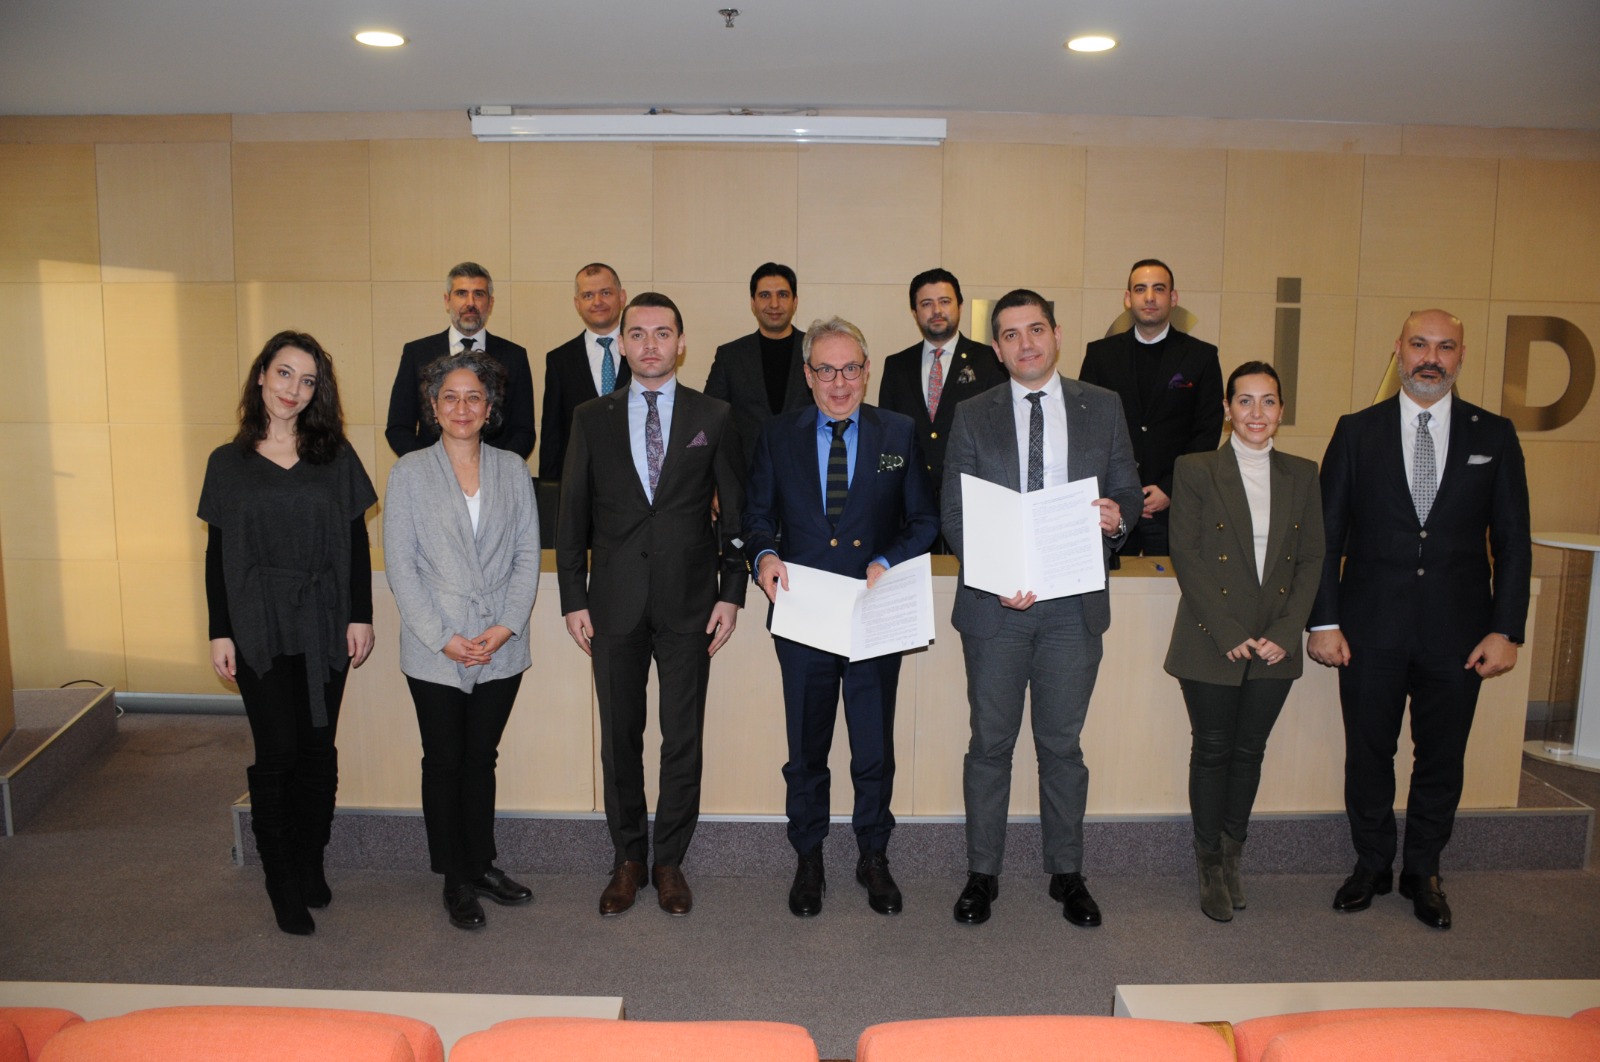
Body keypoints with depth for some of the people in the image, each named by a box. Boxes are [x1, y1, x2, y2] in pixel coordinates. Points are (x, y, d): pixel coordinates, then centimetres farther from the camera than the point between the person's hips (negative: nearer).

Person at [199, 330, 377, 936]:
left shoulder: (335, 459, 5)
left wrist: (360, 616, -1)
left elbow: (356, 543, 5)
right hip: (260, 629, -1)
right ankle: (282, 885, 12)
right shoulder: (228, 464, 4)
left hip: (324, 625, 1)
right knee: (277, 753, -2)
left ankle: (310, 865, 24)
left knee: (318, 749, 6)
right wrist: (220, 633, 0)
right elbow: (217, 554, 5)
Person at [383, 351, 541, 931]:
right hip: (435, 653, -1)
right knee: (444, 762, 8)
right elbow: (400, 565, -4)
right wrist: (443, 638, -11)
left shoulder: (513, 470, 6)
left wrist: (507, 626, -9)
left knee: (481, 758, 13)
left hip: (501, 648, 2)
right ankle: (456, 880, 21)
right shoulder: (409, 472, 0)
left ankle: (482, 864, 28)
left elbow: (527, 555, 4)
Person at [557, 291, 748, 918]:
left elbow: (736, 512, 5)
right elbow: (572, 514, 7)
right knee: (620, 738, 9)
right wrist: (573, 598, 1)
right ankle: (628, 860, 24)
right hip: (615, 604, 1)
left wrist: (731, 594, -2)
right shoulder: (591, 419, 7)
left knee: (683, 740, 5)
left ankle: (670, 861, 21)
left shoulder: (714, 418, 4)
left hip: (688, 603, -1)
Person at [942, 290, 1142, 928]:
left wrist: (1118, 515, -15)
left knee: (1062, 745, 10)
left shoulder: (1102, 408, 7)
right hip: (994, 603, 0)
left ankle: (1067, 874, 26)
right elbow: (954, 516, 0)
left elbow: (1129, 491, 10)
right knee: (990, 744, 8)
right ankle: (982, 874, 22)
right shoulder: (973, 417, 4)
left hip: (1074, 604, 1)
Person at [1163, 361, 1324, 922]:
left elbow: (1311, 560, 6)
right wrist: (1229, 633, -13)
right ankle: (1211, 865, 20)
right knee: (1212, 751, 5)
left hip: (1275, 645, 3)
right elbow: (1186, 556, -7)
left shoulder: (1302, 475, 8)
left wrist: (1285, 633, -6)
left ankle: (1231, 855, 27)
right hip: (1212, 643, -3)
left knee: (1249, 751, 10)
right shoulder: (1195, 470, -3)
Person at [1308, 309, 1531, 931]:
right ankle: (1371, 865, 29)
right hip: (1371, 628, -1)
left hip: (1457, 633, 1)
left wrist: (1505, 630, -4)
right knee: (1368, 753, 9)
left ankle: (1423, 872, 30)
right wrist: (1324, 621, -5)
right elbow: (1327, 534, 1)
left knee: (1442, 760, 11)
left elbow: (1512, 542, 4)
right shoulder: (1357, 431, 2)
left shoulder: (1494, 436, 4)